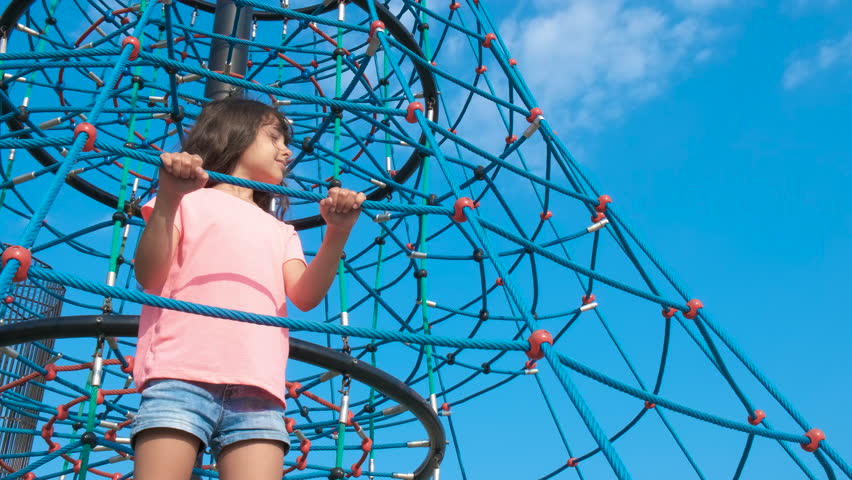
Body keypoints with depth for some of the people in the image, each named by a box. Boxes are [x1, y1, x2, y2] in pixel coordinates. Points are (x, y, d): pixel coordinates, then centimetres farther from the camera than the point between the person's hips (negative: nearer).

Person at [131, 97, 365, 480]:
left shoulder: (280, 231, 29)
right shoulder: (190, 200, 19)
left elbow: (305, 295, 9)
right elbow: (149, 277, 3)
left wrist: (336, 235, -6)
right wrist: (168, 197, -10)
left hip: (257, 392, 3)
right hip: (181, 377, -3)